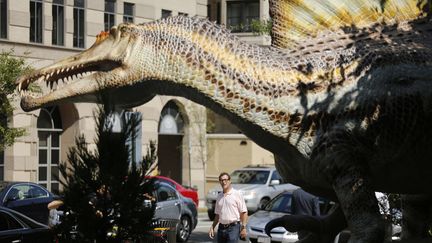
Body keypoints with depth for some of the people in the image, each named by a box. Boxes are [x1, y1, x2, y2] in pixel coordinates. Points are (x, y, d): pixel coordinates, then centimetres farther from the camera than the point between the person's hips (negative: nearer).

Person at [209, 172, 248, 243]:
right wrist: (212, 227, 13)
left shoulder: (237, 194, -4)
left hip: (233, 227, -6)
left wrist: (243, 228, -14)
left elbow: (244, 212, -6)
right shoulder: (219, 196, 15)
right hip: (221, 228, 6)